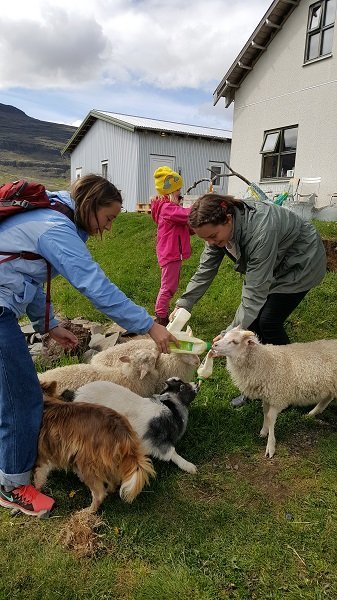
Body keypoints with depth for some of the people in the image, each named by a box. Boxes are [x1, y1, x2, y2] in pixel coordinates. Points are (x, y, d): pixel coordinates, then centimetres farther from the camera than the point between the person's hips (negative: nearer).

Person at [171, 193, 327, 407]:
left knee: (268, 322, -12)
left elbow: (255, 291, -38)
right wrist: (183, 305, -16)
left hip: (302, 263, -7)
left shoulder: (261, 232, -42)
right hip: (274, 264, 7)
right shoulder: (218, 226, -19)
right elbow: (206, 269, -10)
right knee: (252, 321, -2)